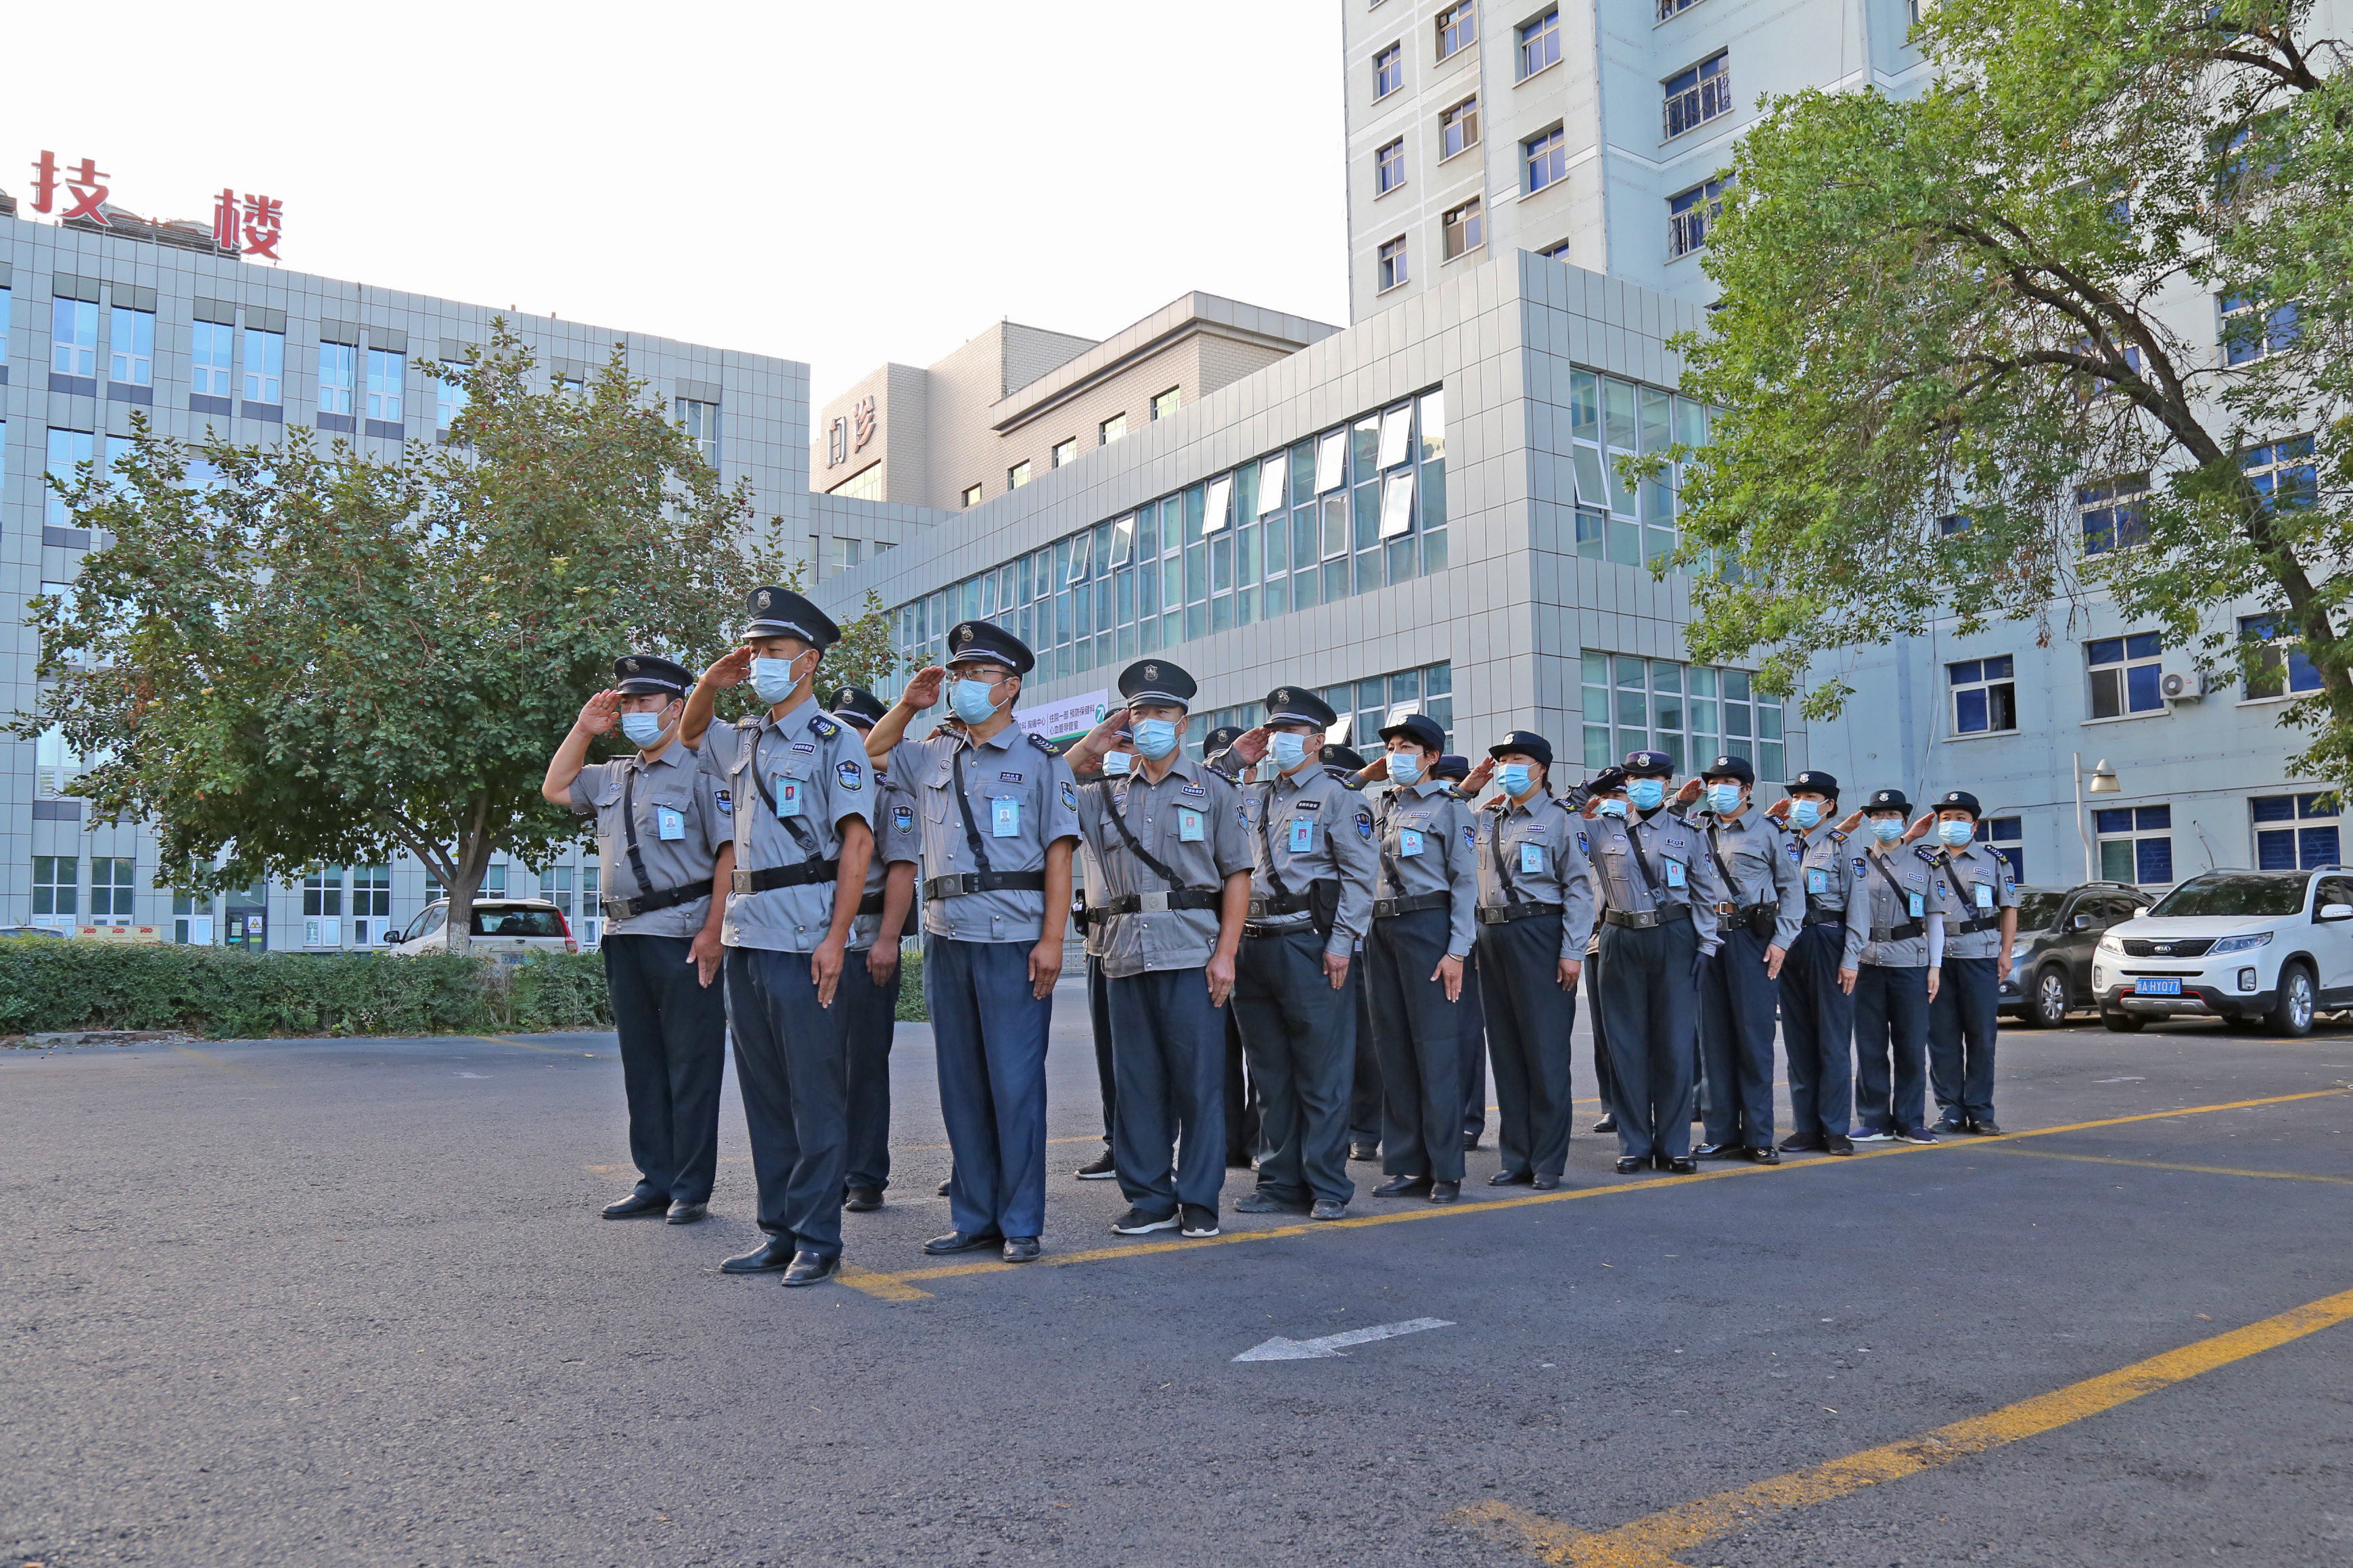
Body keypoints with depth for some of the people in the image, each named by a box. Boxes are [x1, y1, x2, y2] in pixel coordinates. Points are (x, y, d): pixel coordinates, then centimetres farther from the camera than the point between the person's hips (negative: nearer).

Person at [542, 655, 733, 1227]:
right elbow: (554, 790, 31)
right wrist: (583, 729, 17)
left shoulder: (702, 771, -5)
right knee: (642, 1065, 12)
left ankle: (691, 1189, 5)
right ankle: (655, 1182, 21)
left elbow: (729, 852, -11)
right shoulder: (613, 778, 17)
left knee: (691, 1065, -2)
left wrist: (713, 931, -18)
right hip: (624, 937, 8)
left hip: (683, 936, -8)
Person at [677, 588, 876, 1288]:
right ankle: (778, 1232, 20)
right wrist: (710, 684, 17)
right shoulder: (744, 742, 17)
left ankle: (818, 1242, 6)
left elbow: (857, 842, -10)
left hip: (806, 941, -7)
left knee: (815, 1098, -2)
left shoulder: (834, 740, -3)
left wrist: (836, 938, -18)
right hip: (746, 936, 7)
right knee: (764, 1095, 11)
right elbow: (689, 733, 39)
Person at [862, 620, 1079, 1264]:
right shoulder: (932, 757, 16)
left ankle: (1021, 1223, 6)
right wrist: (907, 704, 15)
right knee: (961, 1083, 9)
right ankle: (974, 1217, 18)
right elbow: (870, 753, 32)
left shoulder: (1040, 761, 1)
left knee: (1014, 1083, -3)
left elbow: (1058, 854, -4)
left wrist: (1052, 939, -13)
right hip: (946, 938, 5)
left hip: (1014, 941, -5)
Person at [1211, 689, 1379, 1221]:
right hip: (1254, 947, 6)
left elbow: (1360, 874, -6)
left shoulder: (1337, 796, -1)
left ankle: (1327, 1187, 6)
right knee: (1272, 1075, 10)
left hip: (1310, 946, -6)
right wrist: (1233, 758, 14)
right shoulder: (1252, 797, 17)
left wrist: (1342, 943, -14)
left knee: (1322, 1076, -1)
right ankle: (1282, 1182, 18)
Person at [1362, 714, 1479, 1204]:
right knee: (1393, 1048, 7)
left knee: (1436, 1048, -6)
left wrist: (1457, 950, -11)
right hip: (1381, 928, 6)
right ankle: (1405, 1164, 13)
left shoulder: (1449, 807, 0)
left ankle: (1446, 1170, 0)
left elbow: (1466, 882, -5)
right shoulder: (1381, 808, 16)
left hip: (1428, 925, -6)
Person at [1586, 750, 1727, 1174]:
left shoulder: (1685, 832, 10)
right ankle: (1634, 1144, 10)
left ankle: (1674, 1145, 8)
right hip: (1622, 942, 0)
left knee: (1676, 1044, -1)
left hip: (1675, 939, 0)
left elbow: (1707, 894, 12)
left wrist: (1706, 946, 3)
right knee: (1627, 1044, 2)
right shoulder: (1601, 829, 8)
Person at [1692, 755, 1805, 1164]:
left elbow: (1792, 886, 3)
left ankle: (1758, 1138, 3)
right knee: (1713, 1038, 4)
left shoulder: (1768, 831, 4)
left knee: (1754, 1038, -3)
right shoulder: (1697, 831, 14)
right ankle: (1722, 1135, 11)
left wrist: (1782, 940, -5)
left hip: (1752, 938, -4)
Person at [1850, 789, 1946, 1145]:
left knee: (1911, 1046, 1)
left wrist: (1935, 966, 1)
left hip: (1911, 963, -1)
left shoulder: (1924, 863, 9)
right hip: (1866, 964, 1)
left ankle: (1910, 1122, 10)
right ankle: (1874, 1121, 9)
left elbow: (1935, 917, 8)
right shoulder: (1857, 864, 10)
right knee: (1869, 1046, 2)